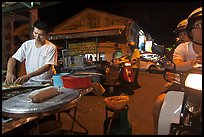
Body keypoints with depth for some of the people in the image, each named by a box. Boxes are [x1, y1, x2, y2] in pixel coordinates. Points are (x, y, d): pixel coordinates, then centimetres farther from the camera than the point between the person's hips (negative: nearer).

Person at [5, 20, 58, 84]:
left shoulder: (51, 47, -10)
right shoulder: (27, 44, 2)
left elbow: (47, 67, -18)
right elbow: (13, 59, 3)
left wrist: (29, 75, -27)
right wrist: (9, 73, -16)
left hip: (48, 81, -3)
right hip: (31, 81, 4)